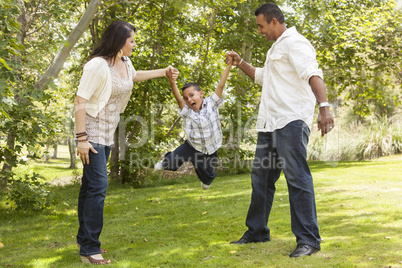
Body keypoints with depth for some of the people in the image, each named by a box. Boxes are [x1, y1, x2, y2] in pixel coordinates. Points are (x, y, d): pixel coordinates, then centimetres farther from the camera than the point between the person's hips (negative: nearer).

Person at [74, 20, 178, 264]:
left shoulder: (125, 62, 7)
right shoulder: (98, 65, -19)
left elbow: (135, 76, 33)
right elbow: (80, 101, -20)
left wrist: (163, 72, 33)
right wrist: (82, 139, -23)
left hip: (108, 133, 9)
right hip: (92, 132, -9)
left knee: (91, 185, 14)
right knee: (98, 186, -13)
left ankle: (84, 239, 24)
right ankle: (90, 249, -8)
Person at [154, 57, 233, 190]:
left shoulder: (211, 104, -12)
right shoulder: (187, 111, -13)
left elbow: (221, 86, -17)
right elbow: (179, 99, -29)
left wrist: (229, 66, -24)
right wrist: (172, 83, -44)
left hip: (210, 150, 0)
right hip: (192, 147, 0)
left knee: (206, 174, 16)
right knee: (173, 161, -7)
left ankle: (207, 180, 56)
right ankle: (166, 162, 32)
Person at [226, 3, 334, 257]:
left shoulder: (295, 43, -7)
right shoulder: (276, 48, 25)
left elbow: (313, 74, -23)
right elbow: (261, 76, 42)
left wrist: (324, 106, -37)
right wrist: (240, 62, 30)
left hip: (291, 121, -10)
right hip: (269, 122, 10)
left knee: (296, 177, -13)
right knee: (261, 177, 14)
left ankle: (308, 240, -10)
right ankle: (257, 232, 26)